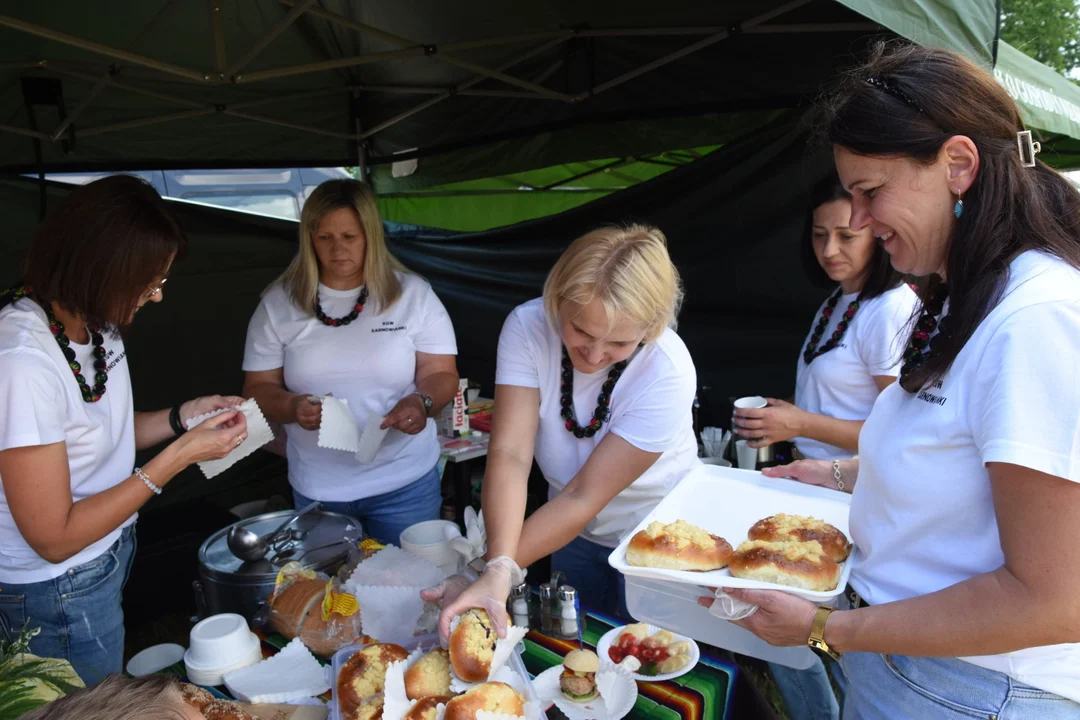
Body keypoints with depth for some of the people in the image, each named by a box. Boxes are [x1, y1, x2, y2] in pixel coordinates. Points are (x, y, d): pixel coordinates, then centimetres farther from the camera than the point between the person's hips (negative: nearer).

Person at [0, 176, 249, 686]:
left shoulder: (95, 324, -6)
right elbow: (54, 538, -26)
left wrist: (183, 416, -7)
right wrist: (181, 455, -25)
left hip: (110, 555, 7)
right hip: (61, 592, -7)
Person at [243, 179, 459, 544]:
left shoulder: (413, 293, -4)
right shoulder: (278, 303, 0)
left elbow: (441, 374, -4)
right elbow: (258, 389, 2)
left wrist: (422, 402, -26)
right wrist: (292, 406, -20)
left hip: (405, 482, -1)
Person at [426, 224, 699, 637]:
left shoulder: (668, 373, -32)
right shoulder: (529, 326, -24)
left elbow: (584, 496, -30)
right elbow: (510, 453, -29)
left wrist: (493, 575, -35)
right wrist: (499, 568, -42)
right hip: (573, 531, 3)